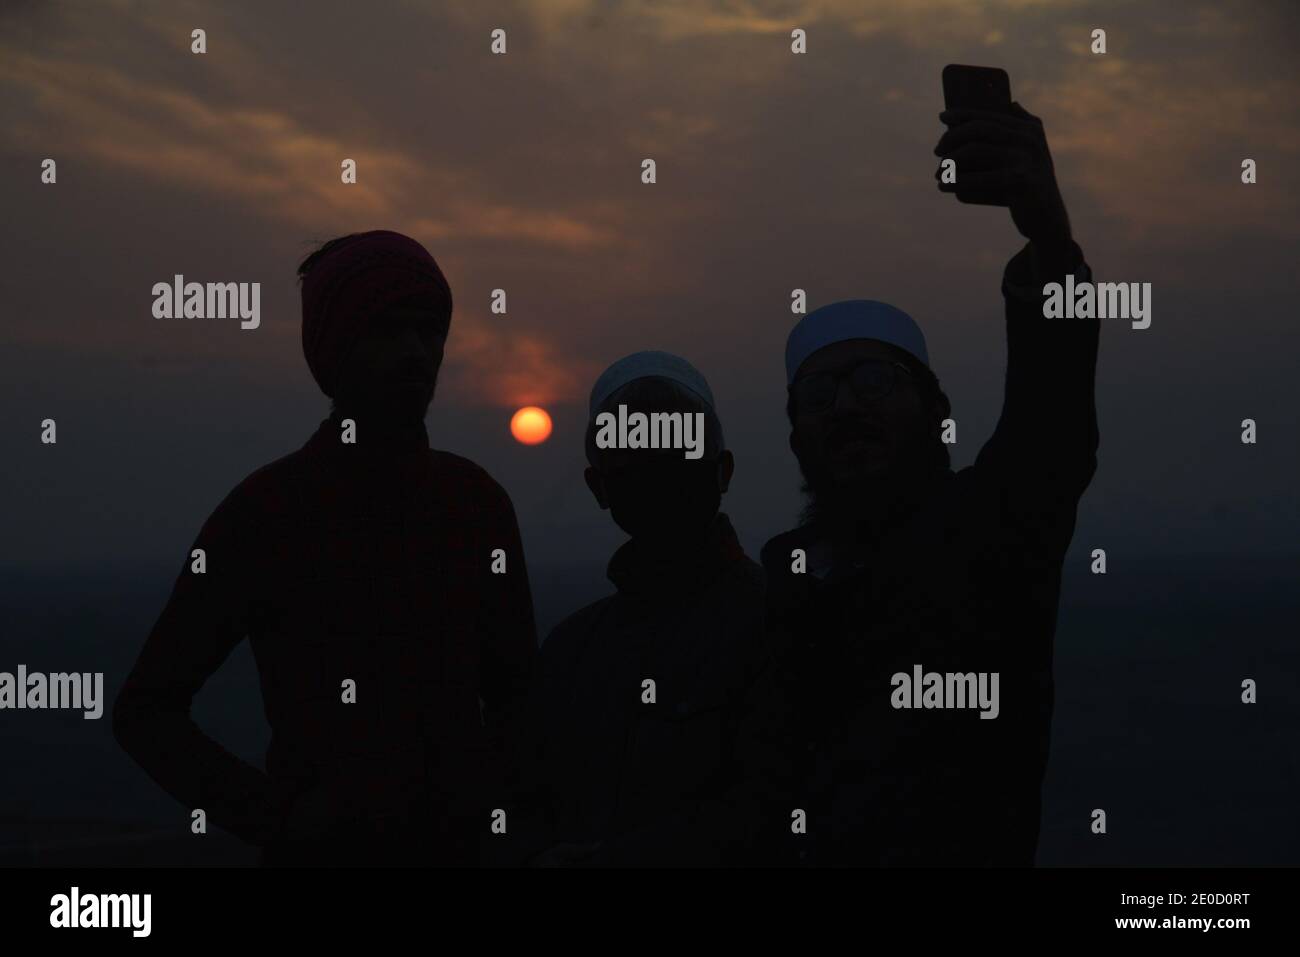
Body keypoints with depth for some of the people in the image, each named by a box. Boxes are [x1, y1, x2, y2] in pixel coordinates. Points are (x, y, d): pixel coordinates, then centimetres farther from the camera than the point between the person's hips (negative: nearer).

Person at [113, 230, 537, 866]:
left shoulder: (476, 500, 2)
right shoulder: (265, 509, -9)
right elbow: (145, 710, -6)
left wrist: (491, 787, -4)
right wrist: (278, 819, -15)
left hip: (463, 843, 4)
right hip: (324, 845, -3)